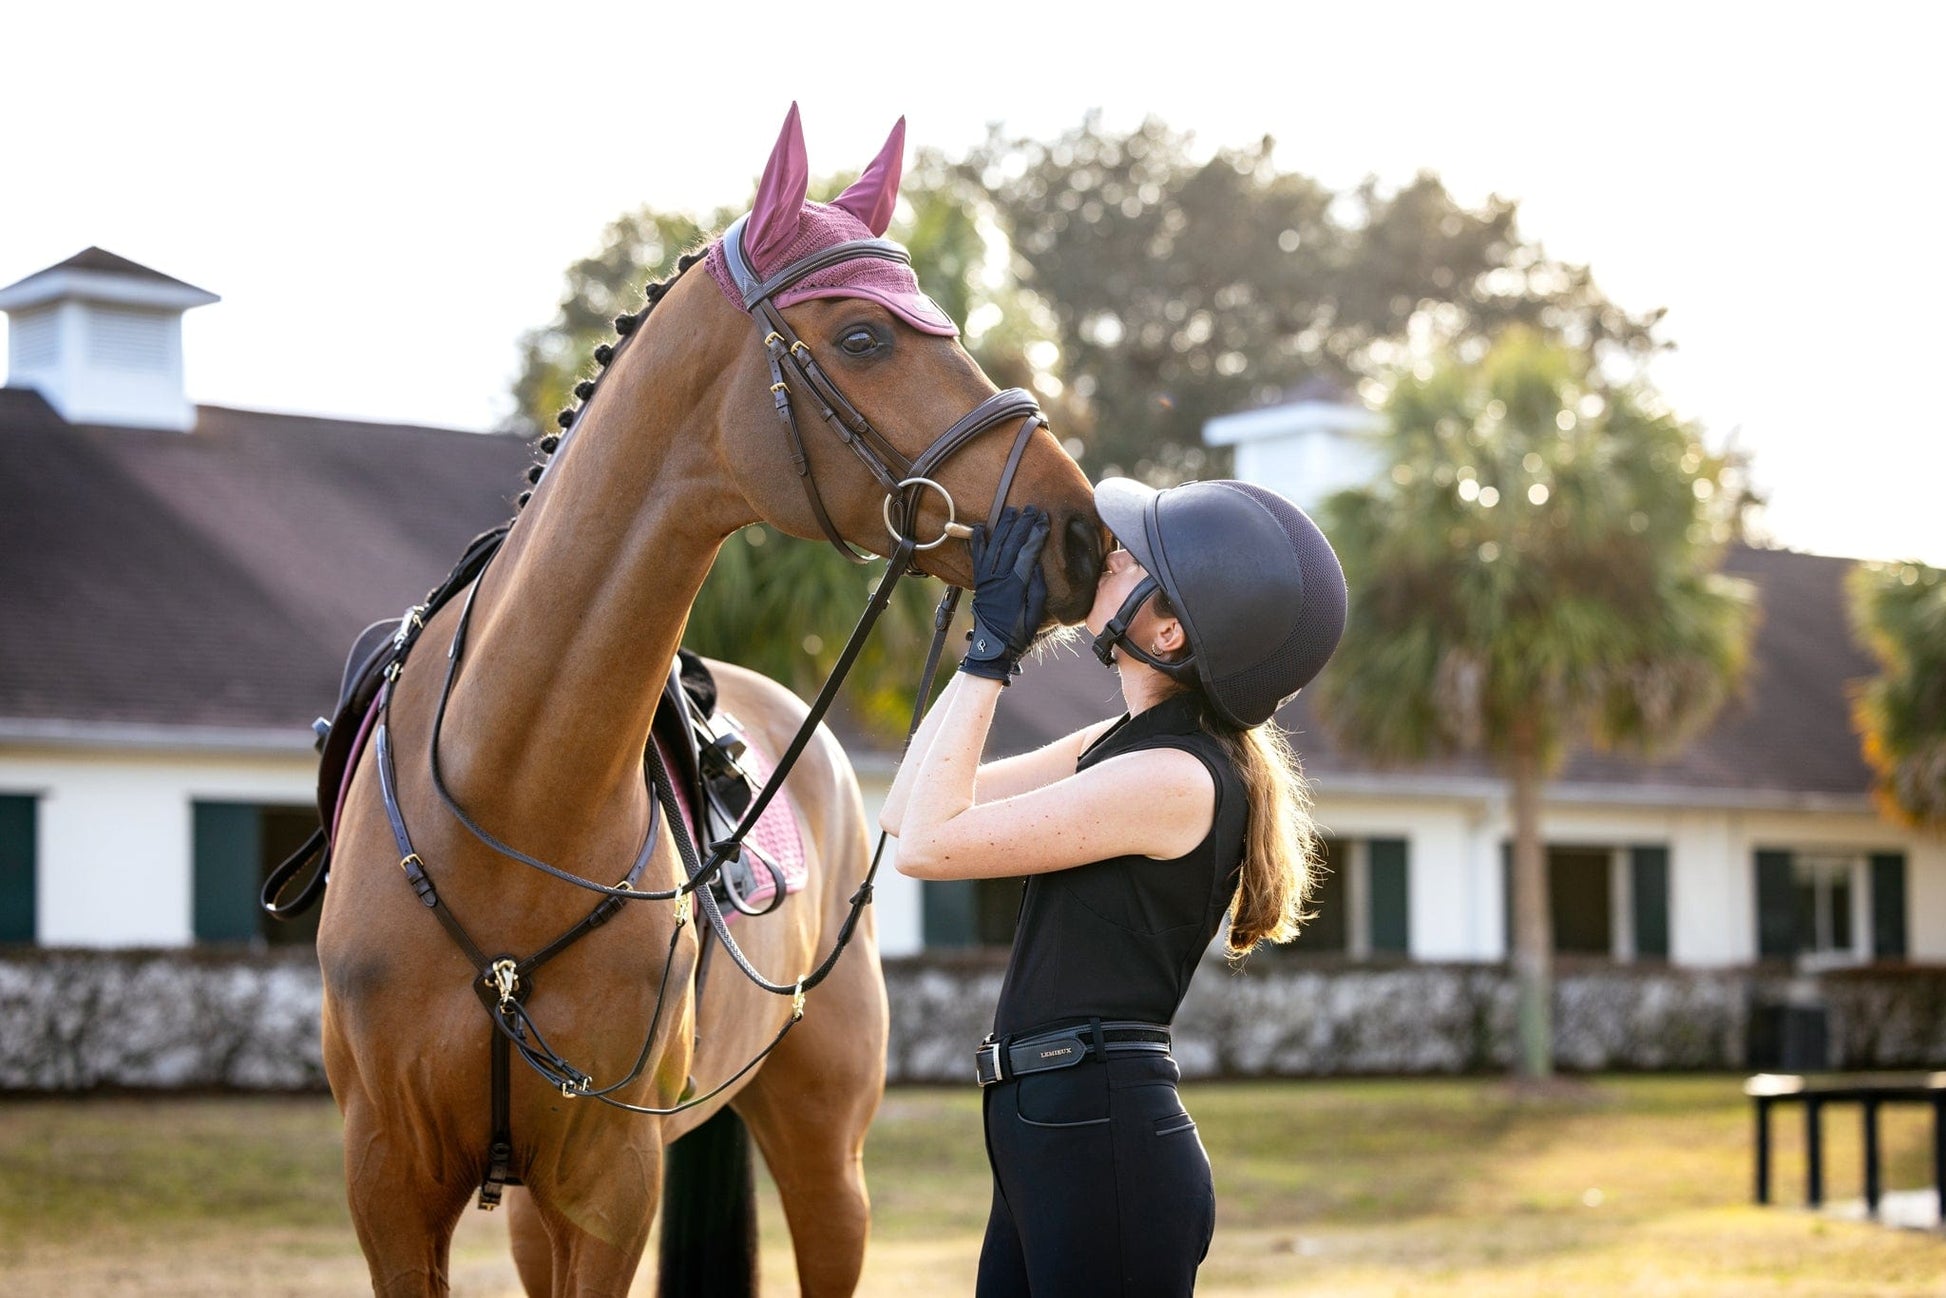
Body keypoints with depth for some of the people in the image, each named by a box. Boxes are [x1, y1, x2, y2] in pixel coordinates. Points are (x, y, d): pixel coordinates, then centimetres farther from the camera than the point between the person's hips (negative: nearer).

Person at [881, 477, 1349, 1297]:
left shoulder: (1176, 779, -17)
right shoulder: (1128, 743, 12)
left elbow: (927, 843, -17)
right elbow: (907, 809, 14)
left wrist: (992, 650, -11)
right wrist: (994, 638, 9)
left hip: (1101, 1143, -9)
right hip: (1055, 1135, 9)